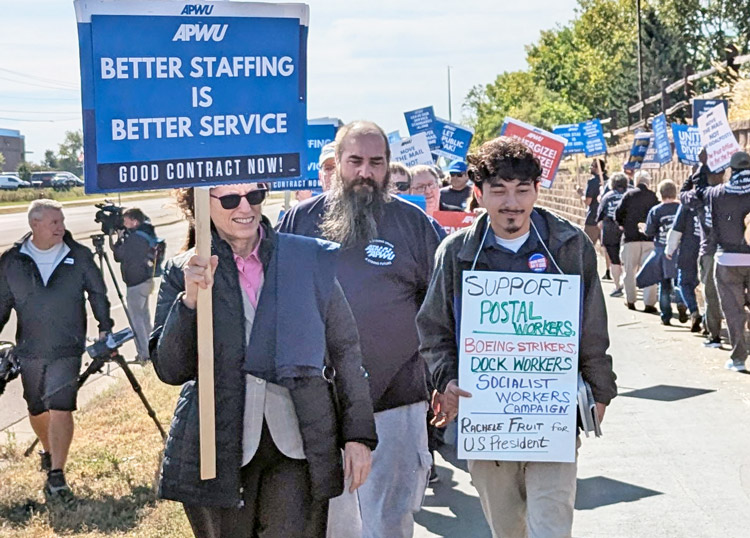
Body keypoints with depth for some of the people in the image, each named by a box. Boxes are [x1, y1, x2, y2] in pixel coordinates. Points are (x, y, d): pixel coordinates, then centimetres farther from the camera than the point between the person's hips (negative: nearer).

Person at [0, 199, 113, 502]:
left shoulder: (79, 256, -3)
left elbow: (97, 292, 8)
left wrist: (105, 327, 4)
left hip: (67, 349, -2)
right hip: (29, 351, 3)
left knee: (61, 409, -13)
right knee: (37, 410, 16)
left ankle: (56, 475, -8)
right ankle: (49, 451, 44)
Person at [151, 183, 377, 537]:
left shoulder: (312, 259, 3)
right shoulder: (183, 272, 3)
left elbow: (345, 350, 8)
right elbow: (170, 371, -3)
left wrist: (358, 434, 5)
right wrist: (190, 300, -17)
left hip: (297, 447, 0)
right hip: (218, 450, 0)